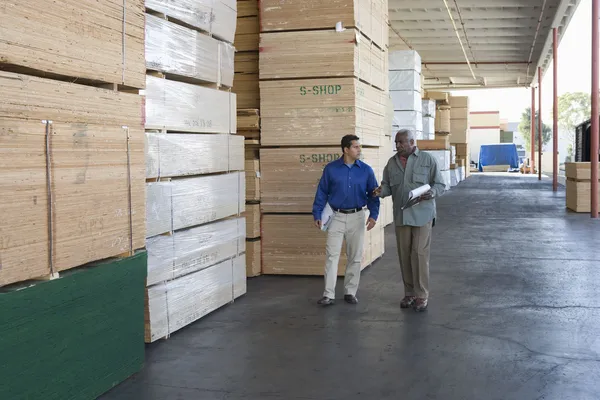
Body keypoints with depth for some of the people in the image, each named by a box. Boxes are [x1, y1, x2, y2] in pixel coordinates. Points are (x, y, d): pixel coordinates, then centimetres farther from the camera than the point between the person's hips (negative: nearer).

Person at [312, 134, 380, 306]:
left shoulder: (366, 170, -1)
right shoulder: (331, 168, -4)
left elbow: (373, 194, 3)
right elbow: (322, 193, 0)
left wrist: (373, 215, -9)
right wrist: (317, 215, -4)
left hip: (357, 217, 2)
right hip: (336, 216, -2)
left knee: (355, 257, 8)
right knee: (332, 256, -3)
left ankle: (350, 292, 20)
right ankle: (329, 295, 0)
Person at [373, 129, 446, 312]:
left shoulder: (427, 159, -2)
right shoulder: (392, 162, 9)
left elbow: (440, 185, 0)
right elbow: (387, 186, 14)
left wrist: (431, 193, -21)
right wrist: (381, 191, -9)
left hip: (422, 214, -4)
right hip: (401, 216, 4)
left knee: (420, 254, -6)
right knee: (404, 255, 8)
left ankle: (421, 295, 4)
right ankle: (409, 293, 21)